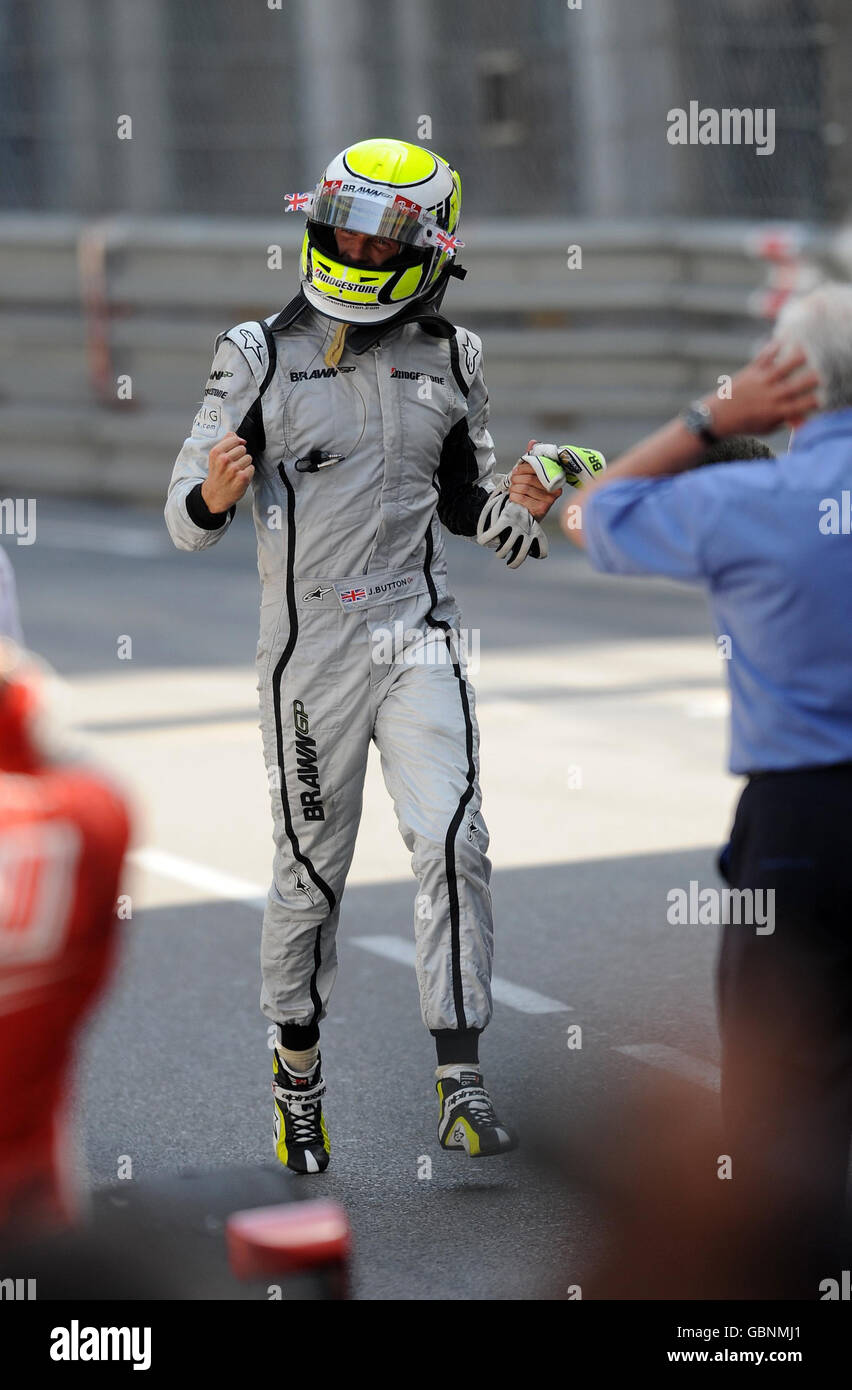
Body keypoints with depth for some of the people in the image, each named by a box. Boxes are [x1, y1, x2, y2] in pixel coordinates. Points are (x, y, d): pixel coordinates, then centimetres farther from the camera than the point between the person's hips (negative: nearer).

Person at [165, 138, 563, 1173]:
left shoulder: (449, 359, 7)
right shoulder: (260, 355, -3)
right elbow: (185, 513, -3)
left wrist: (518, 510, -2)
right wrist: (213, 496, -26)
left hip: (417, 636, 2)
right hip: (310, 645, -2)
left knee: (452, 840, -13)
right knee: (310, 870, 7)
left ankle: (460, 1087, -11)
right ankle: (297, 1065, 28)